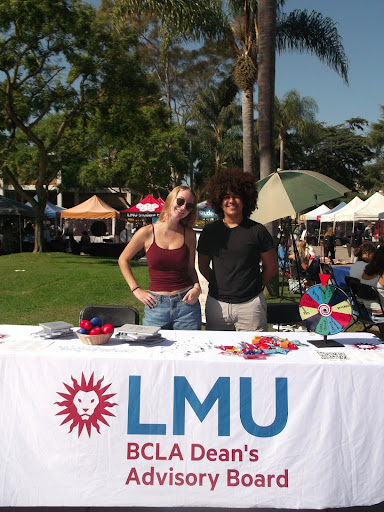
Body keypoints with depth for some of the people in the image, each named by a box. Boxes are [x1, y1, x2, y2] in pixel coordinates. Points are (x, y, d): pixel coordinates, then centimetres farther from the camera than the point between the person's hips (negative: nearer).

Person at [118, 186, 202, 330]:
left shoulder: (189, 234, 4)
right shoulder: (147, 232, -2)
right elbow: (123, 260, 9)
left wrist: (197, 287, -5)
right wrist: (136, 289, 3)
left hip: (186, 304, 2)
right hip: (156, 305, -1)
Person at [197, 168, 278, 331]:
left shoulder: (257, 230, -1)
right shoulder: (209, 231, 6)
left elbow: (271, 267, 6)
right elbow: (203, 266, 15)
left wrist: (254, 287, 2)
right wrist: (219, 286, 6)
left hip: (250, 304, -2)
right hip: (216, 304, 2)